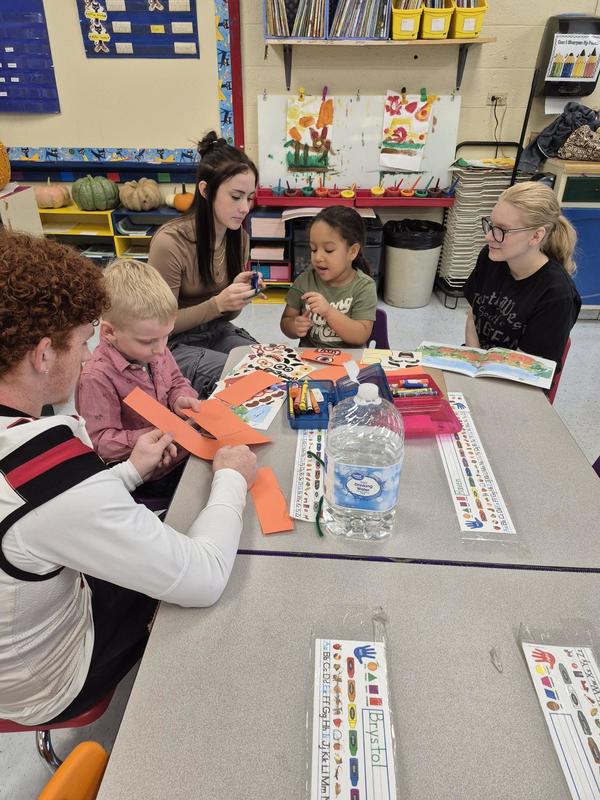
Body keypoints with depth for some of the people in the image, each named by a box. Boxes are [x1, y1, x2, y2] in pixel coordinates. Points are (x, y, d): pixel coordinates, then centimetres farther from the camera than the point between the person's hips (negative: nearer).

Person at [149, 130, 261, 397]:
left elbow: (226, 315, 7)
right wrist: (218, 303, -27)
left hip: (219, 332, 6)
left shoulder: (239, 236, -3)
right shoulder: (169, 242, -23)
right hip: (175, 344, -6)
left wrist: (239, 295, -16)